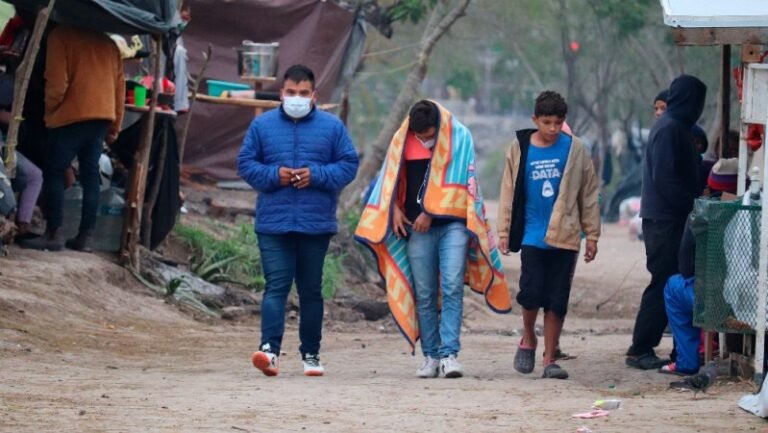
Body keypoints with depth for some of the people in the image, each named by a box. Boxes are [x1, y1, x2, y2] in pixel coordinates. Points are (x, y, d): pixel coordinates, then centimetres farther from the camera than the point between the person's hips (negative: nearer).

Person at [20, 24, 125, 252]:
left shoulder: (61, 35, -5)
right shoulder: (108, 43, 15)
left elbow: (57, 82, -11)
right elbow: (119, 86, 15)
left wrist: (49, 109, 6)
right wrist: (115, 126, 20)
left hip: (72, 116, -6)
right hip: (103, 116, 6)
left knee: (54, 173, 0)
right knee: (90, 175, 8)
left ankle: (53, 234, -6)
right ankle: (86, 236, 5)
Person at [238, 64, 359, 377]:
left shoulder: (332, 127, 6)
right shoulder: (262, 125, 7)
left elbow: (349, 164, 4)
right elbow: (245, 164, 7)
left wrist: (317, 175, -12)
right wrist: (273, 175, -11)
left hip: (317, 223, 1)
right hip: (273, 222, -1)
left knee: (311, 289, 9)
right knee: (276, 285, -12)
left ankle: (311, 354, 17)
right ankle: (270, 348, -23)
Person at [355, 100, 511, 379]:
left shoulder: (460, 137, -3)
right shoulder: (402, 141, 5)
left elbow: (459, 183, -6)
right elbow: (391, 178, 15)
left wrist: (431, 212, -8)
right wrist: (395, 208, -1)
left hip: (452, 222, -3)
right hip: (417, 228, 3)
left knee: (452, 288, -13)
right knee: (424, 295, 2)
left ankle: (449, 354, -15)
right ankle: (430, 356, 7)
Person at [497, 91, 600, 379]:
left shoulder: (575, 150, 1)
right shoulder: (520, 149, 2)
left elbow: (589, 194, 6)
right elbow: (509, 192, 8)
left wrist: (592, 235, 4)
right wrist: (504, 231, 4)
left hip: (564, 237, 0)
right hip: (532, 235, 0)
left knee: (557, 301, 1)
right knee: (532, 292, -10)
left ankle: (549, 360, 9)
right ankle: (528, 340, 17)